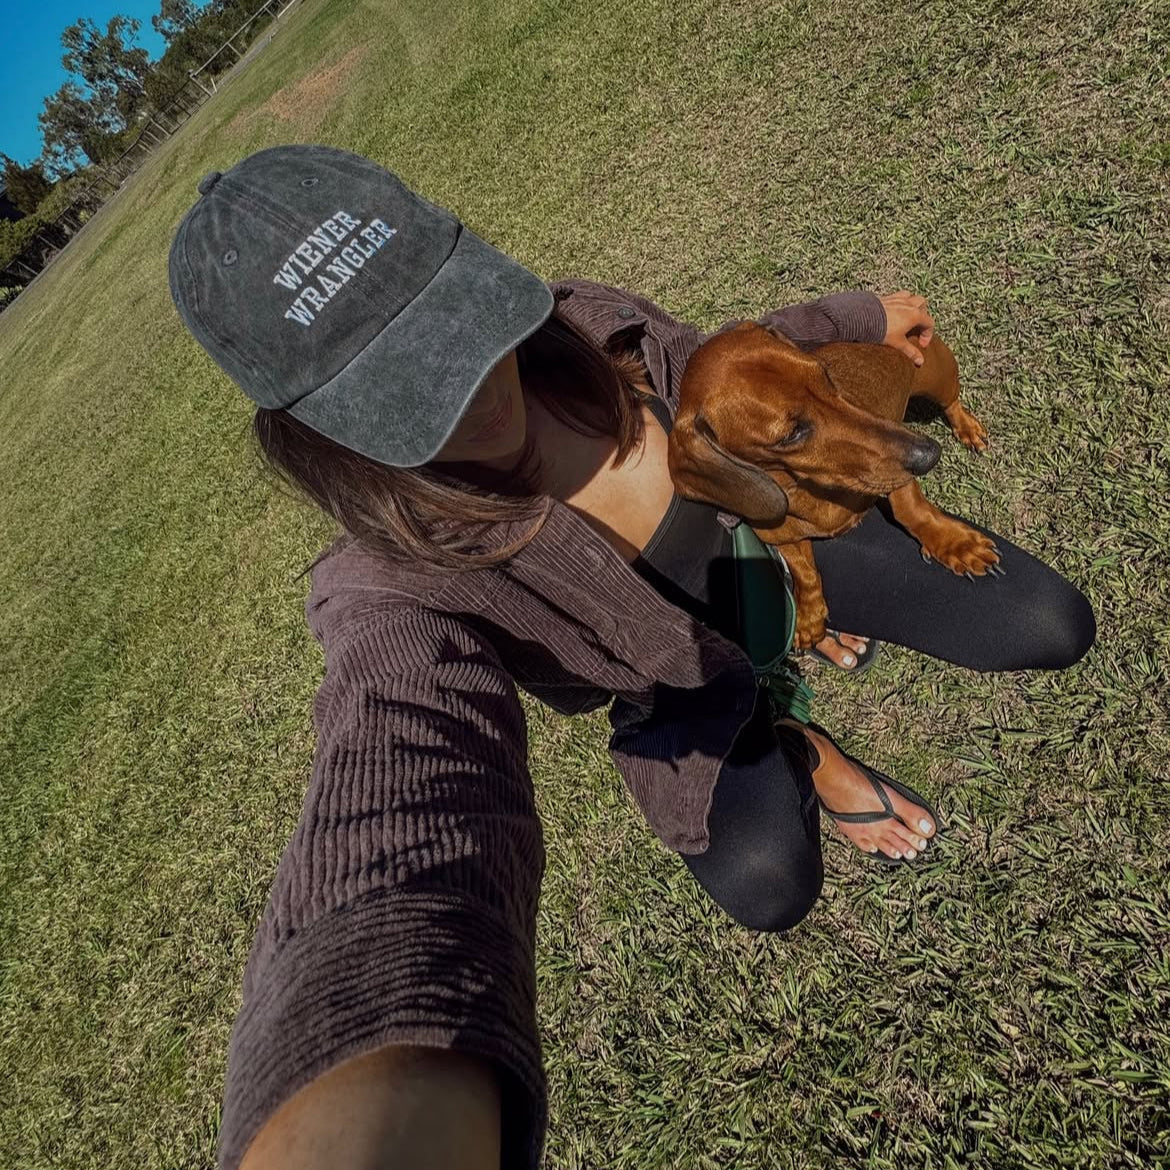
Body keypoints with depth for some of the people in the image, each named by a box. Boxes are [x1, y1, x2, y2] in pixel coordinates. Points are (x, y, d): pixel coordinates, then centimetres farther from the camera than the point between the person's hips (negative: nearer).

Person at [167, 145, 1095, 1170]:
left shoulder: (581, 324, -21)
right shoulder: (405, 595, -34)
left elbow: (711, 364, 0)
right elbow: (399, 822, -52)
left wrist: (859, 316, 13)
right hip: (690, 685, -2)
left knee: (1051, 628, 1)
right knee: (767, 882, -21)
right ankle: (798, 747, 14)